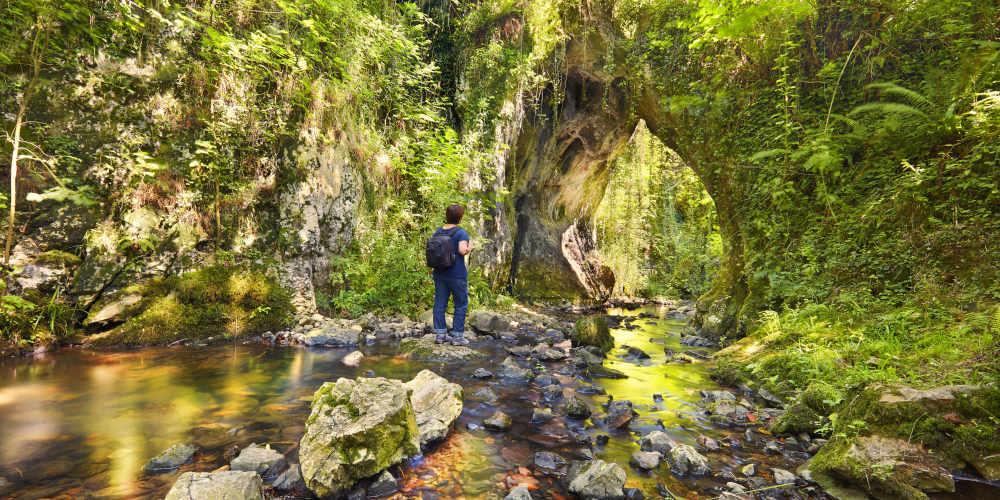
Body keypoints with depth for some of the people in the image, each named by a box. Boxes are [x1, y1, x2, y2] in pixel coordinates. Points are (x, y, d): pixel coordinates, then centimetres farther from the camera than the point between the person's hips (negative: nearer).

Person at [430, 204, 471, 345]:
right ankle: (457, 336, 9)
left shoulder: (437, 232, 7)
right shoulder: (461, 233, -12)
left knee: (440, 303, 11)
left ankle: (440, 334, 16)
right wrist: (469, 248, -5)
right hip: (457, 274, -6)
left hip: (440, 273, 6)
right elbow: (462, 250, -25)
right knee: (461, 305, 6)